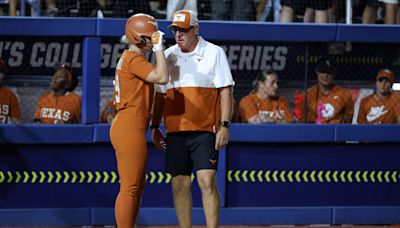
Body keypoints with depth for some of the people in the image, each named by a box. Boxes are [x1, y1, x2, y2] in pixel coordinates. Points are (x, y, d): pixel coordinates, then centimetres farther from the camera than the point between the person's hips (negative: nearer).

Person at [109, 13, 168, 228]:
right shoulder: (134, 59, -12)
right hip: (130, 129, -11)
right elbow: (162, 78, -24)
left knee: (137, 186, 16)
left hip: (123, 127, 11)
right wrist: (158, 48, -14)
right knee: (130, 188, -8)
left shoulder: (127, 58, 19)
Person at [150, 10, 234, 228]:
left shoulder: (214, 53, 2)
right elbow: (160, 94, 19)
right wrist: (155, 127, 14)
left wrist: (224, 125, -10)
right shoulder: (168, 55, 14)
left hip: (205, 130, -4)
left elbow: (226, 91, -2)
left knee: (207, 181, -13)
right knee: (179, 184, 4)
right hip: (175, 131, 4)